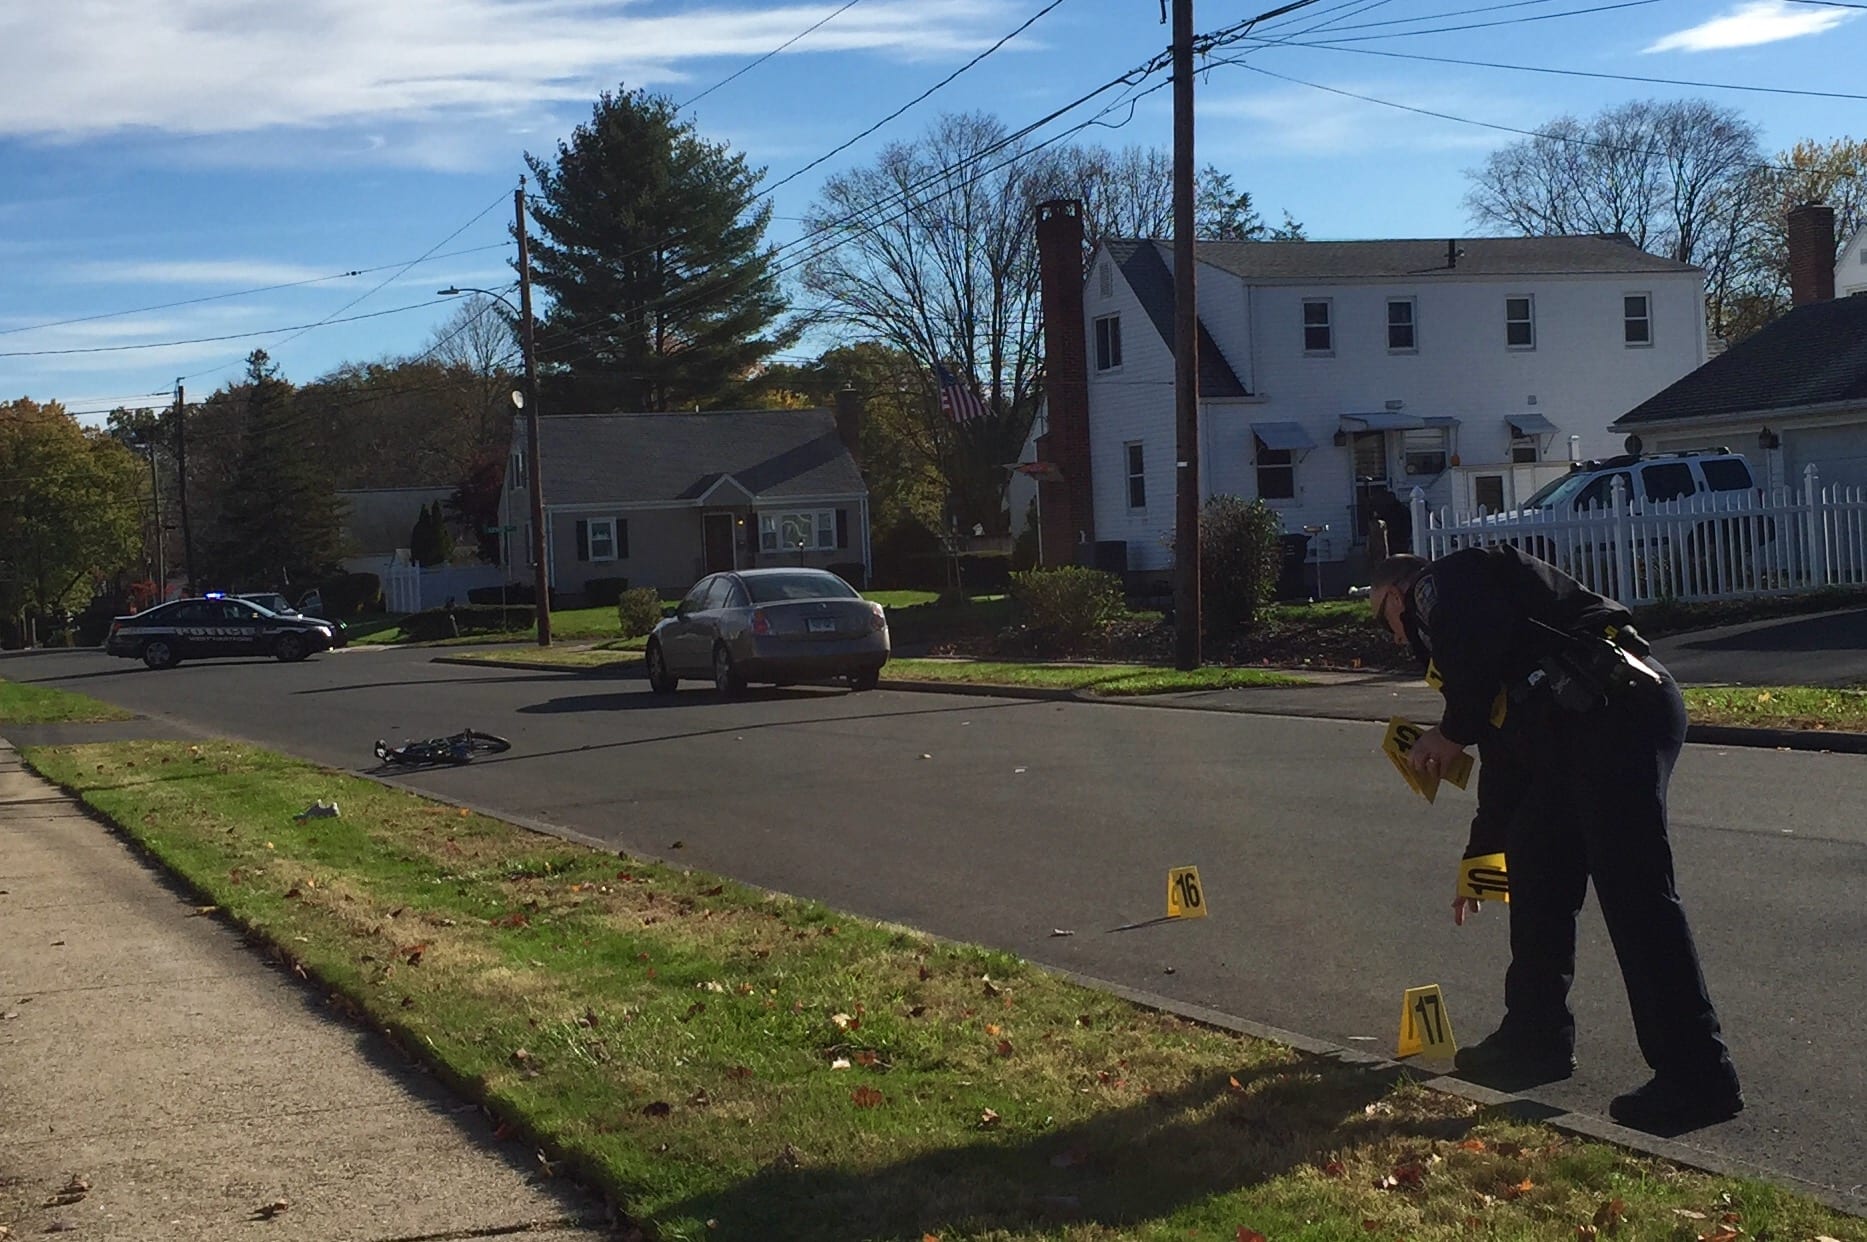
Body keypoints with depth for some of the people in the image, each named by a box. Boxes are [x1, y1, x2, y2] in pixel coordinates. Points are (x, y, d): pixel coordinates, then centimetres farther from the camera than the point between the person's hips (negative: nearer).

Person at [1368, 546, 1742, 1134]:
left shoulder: (1443, 584, 7)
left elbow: (1481, 647, -16)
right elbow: (1504, 760, 37)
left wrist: (1451, 734, 1)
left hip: (1618, 708, -11)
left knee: (1635, 892, -12)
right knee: (1535, 864, 18)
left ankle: (1698, 1078, -11)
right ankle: (1535, 1037, 27)